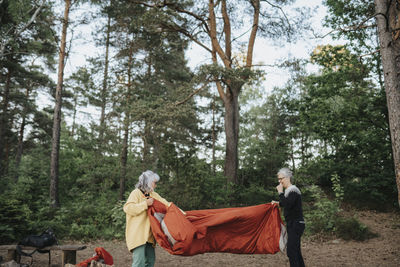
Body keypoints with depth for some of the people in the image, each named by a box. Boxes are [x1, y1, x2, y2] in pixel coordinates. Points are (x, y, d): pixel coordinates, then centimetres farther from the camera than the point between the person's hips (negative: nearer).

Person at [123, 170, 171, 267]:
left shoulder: (153, 195, 15)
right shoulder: (136, 193, -7)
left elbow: (166, 204, 16)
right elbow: (128, 208, -20)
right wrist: (146, 204, -20)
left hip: (148, 234, 8)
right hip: (137, 234, -8)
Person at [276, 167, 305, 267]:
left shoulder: (293, 190, -16)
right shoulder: (288, 190, 13)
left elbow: (287, 205, -27)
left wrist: (280, 192, -20)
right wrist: (278, 203, 13)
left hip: (296, 224, -10)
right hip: (293, 225, 10)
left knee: (291, 251, -11)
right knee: (296, 250, 16)